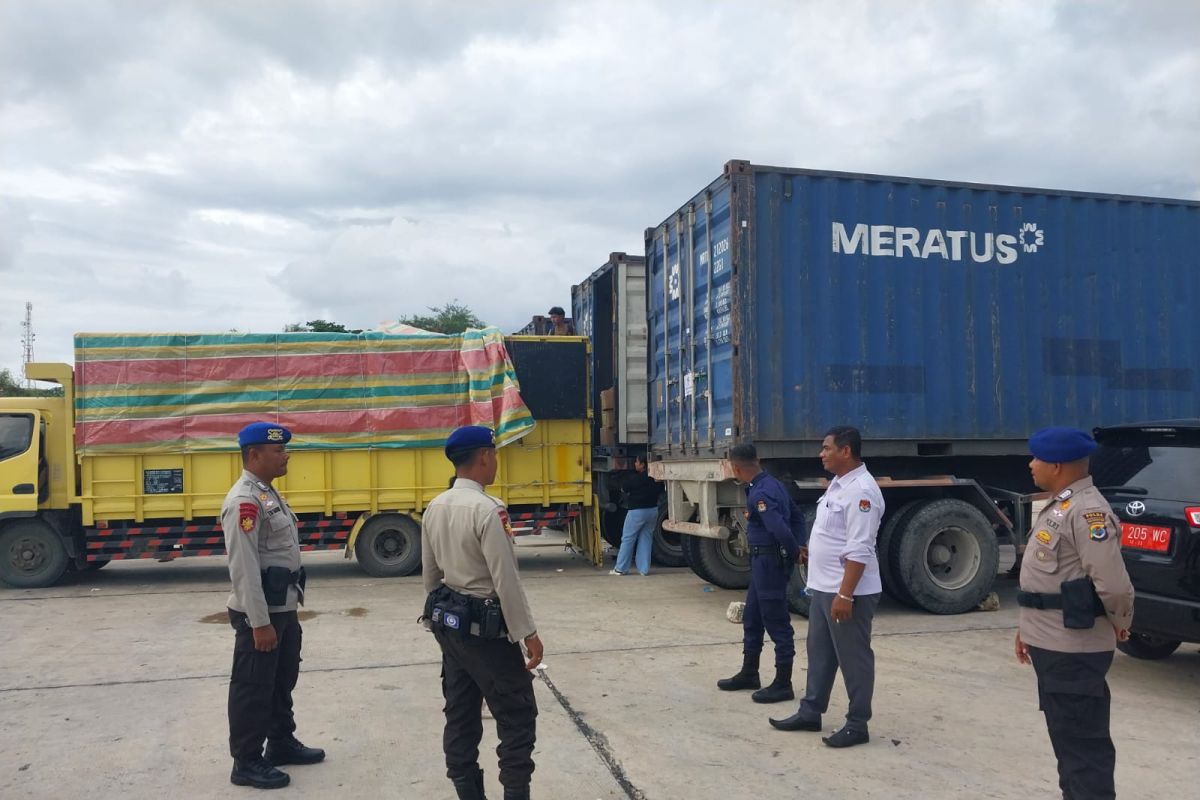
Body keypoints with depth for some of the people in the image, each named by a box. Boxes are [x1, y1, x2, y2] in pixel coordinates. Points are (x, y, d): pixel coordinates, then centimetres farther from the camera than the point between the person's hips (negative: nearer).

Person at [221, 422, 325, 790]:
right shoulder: (244, 501, -20)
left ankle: (282, 743, 36)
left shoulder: (269, 494, 12)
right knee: (253, 688, 4)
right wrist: (260, 622, -23)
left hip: (284, 608, 10)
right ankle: (247, 763, 16)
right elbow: (244, 568, -24)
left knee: (282, 681, 21)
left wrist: (285, 612, 19)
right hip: (261, 613, -10)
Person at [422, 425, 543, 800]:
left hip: (448, 622, 8)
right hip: (484, 627, -8)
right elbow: (506, 580, -21)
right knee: (517, 716, 4)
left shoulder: (434, 508, 4)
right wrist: (527, 633, -14)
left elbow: (430, 573, 12)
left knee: (460, 712, 15)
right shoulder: (487, 509, -21)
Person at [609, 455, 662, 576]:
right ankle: (644, 569, 9)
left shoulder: (633, 478, -16)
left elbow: (623, 490, -3)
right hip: (653, 510, 5)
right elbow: (660, 491, 14)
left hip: (637, 511, -5)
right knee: (646, 539, 11)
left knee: (627, 539, 4)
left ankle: (620, 569, 8)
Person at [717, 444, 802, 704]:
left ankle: (783, 684, 9)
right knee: (752, 619, 19)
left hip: (769, 562, -10)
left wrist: (796, 553, -14)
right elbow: (796, 517, 16)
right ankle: (749, 674, 30)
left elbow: (779, 529, -30)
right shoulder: (772, 484, 10)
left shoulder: (760, 493, -21)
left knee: (777, 623, -1)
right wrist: (798, 549, 12)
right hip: (764, 561, 10)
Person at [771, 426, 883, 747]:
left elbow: (858, 550, -25)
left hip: (848, 593, -10)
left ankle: (857, 725, 15)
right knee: (819, 653, 18)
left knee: (854, 659, 3)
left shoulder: (861, 491, -21)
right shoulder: (838, 484, 11)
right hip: (824, 589, 10)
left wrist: (845, 594, -26)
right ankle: (810, 713, 29)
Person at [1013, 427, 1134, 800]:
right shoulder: (1058, 506, 14)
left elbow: (1113, 585, -24)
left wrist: (1121, 626, -6)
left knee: (1082, 742, -3)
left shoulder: (1088, 511, -19)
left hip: (1073, 650, -10)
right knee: (1066, 737, 19)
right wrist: (1029, 627, 20)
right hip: (1052, 645, 10)